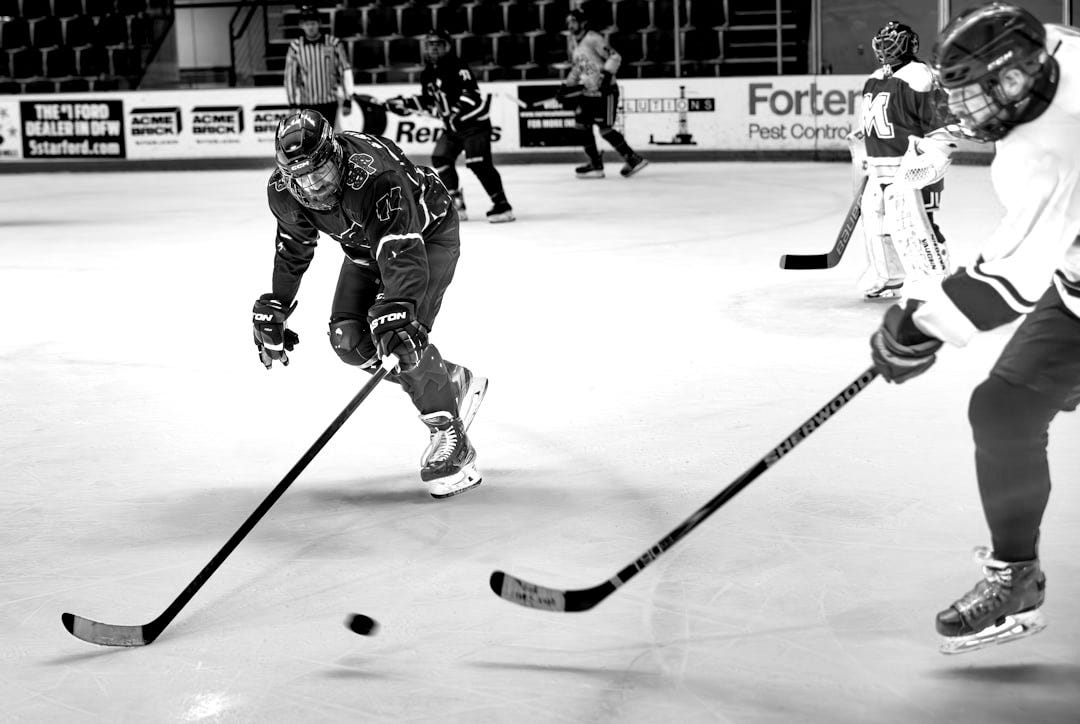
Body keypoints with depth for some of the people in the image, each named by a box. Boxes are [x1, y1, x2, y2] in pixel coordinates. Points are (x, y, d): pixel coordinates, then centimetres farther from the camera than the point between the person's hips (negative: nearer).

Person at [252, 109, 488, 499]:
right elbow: (293, 248, 2)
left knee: (405, 332, -26)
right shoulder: (283, 191, -19)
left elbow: (403, 252, -49)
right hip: (365, 245, 7)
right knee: (348, 339, -9)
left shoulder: (376, 175, -41)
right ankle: (453, 381, 10)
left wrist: (396, 312, -61)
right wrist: (273, 309, 4)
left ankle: (449, 438, -13)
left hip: (429, 232, -7)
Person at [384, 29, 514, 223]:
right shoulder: (428, 75, 11)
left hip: (475, 122, -9)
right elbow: (427, 101, 20)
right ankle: (456, 205, 12)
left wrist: (457, 112, -37)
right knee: (441, 159, 4)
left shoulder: (456, 67, -15)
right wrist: (404, 104, 11)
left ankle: (502, 206, -16)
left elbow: (470, 92, -26)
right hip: (453, 126, 9)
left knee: (479, 162, -18)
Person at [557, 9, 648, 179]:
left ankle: (634, 160, -2)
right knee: (582, 124, 4)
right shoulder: (574, 42, 14)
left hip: (605, 91, -9)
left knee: (605, 129, -11)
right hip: (588, 92, 9)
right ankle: (596, 165, 12)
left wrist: (606, 74, -29)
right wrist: (565, 87, 21)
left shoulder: (593, 39, -14)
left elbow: (614, 57, -21)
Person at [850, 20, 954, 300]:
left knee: (911, 226, -15)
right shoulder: (873, 83, 16)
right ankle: (887, 281, 32)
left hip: (911, 170, -9)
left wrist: (930, 163, -22)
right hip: (879, 169, 9)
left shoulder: (917, 78, -12)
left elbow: (943, 122, -16)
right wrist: (863, 159, 25)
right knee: (875, 222, 15)